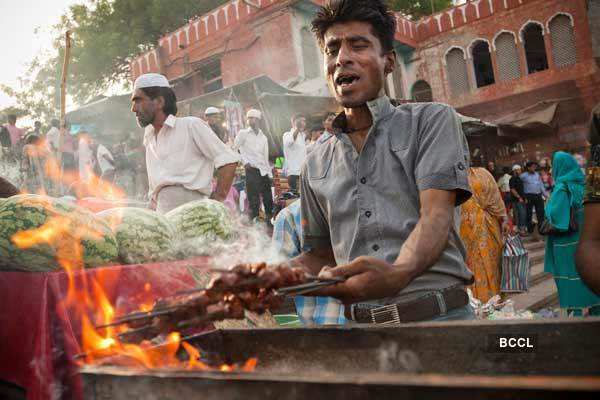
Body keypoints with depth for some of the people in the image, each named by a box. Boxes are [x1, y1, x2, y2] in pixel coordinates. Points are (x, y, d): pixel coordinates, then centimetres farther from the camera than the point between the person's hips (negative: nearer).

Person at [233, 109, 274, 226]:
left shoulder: (263, 138, 17)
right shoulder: (243, 133, 4)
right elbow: (234, 149, 2)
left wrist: (270, 174, 11)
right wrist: (245, 162, -8)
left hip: (264, 171, 5)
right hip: (252, 170, -4)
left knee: (268, 199, 5)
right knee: (253, 200, -7)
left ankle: (269, 222, 16)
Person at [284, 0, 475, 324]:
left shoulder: (432, 119, 1)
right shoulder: (316, 165, 11)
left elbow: (436, 215, -13)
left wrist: (399, 273, -33)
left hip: (437, 314, -3)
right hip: (357, 321, 3)